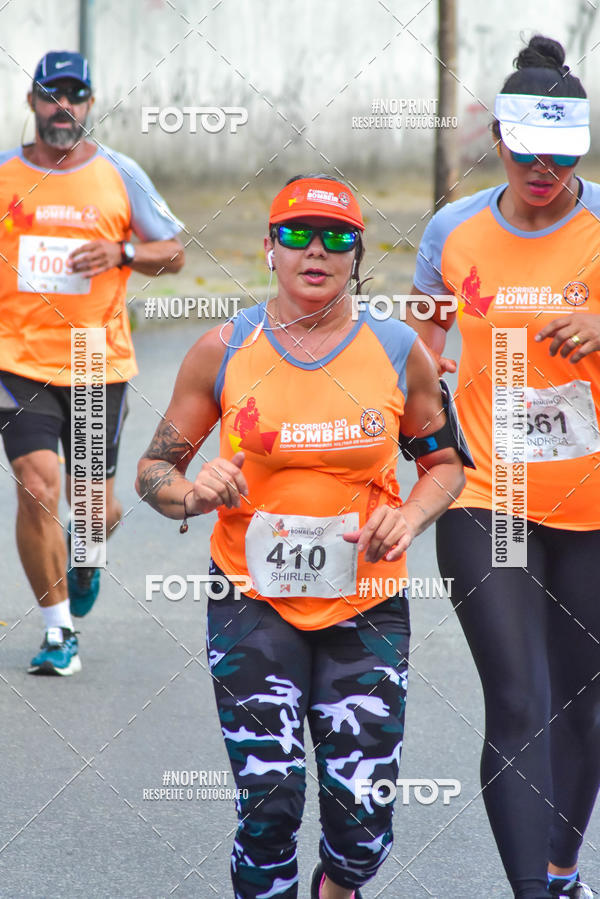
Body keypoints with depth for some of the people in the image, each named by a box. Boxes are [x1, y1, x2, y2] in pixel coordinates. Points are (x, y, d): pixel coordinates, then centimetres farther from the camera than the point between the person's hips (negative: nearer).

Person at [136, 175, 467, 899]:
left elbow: (445, 461, 14)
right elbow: (154, 470, 5)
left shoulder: (398, 352, 0)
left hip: (366, 603, 1)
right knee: (270, 804, -15)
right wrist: (192, 494, -18)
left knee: (363, 821, -3)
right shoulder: (223, 351, -2)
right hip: (252, 600, -1)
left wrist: (411, 515, -7)